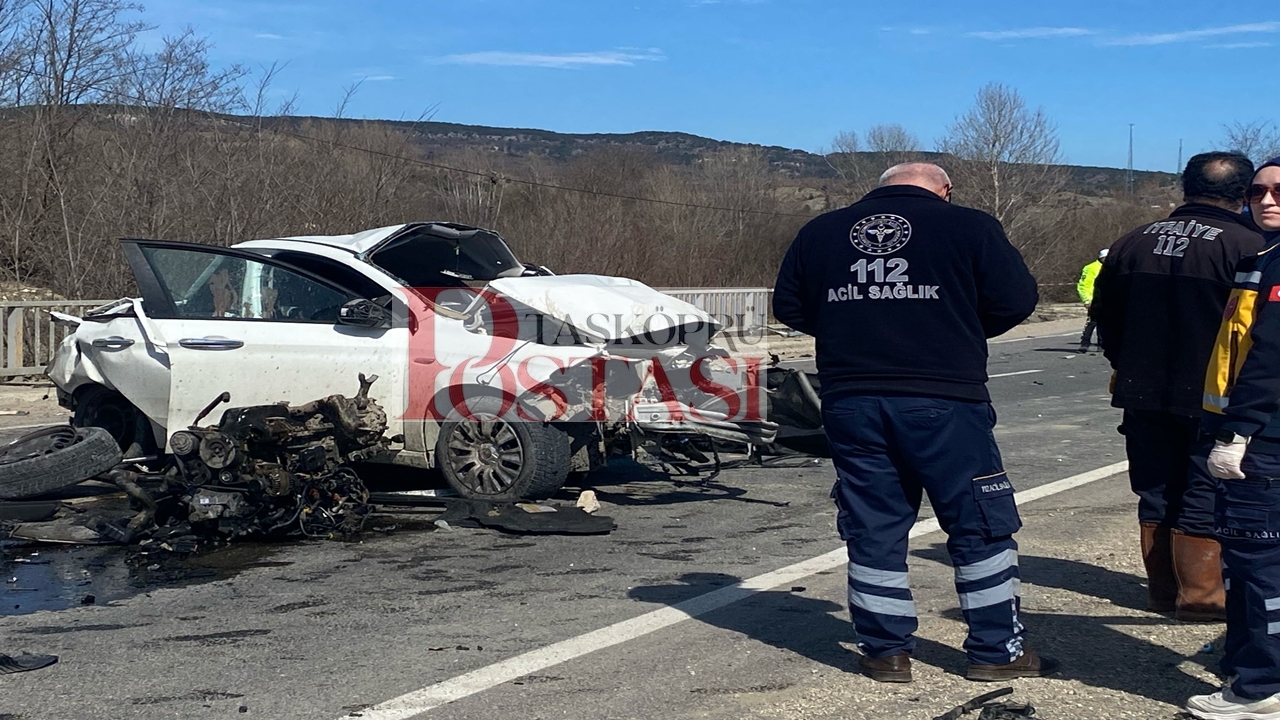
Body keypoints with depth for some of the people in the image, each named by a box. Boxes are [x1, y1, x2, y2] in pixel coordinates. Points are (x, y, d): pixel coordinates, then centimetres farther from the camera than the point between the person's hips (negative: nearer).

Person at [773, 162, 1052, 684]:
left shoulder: (819, 233, 9)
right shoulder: (968, 227, -1)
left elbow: (788, 306, 14)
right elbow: (1016, 300, -1)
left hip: (850, 403, 3)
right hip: (944, 402, -3)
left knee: (872, 530, 12)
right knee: (981, 528, 9)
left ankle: (885, 651, 17)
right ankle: (997, 651, 15)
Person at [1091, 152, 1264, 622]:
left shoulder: (1134, 243, 6)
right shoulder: (1246, 245, -12)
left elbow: (1105, 314, 14)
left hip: (1144, 393, 5)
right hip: (1210, 395, -5)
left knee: (1157, 494, 13)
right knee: (1203, 497, 4)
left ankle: (1162, 589, 21)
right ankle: (1199, 593, 9)